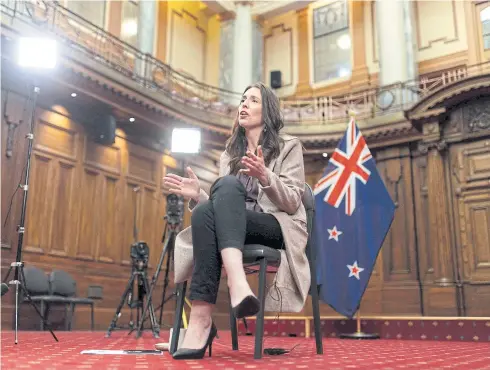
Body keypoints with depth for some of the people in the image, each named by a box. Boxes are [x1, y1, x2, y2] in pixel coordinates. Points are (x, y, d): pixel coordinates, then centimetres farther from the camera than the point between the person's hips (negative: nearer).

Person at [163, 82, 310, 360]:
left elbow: (292, 202, -2)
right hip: (235, 229, 4)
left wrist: (265, 176, -20)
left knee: (228, 185, -33)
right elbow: (222, 202, 15)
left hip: (277, 227, -3)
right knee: (204, 211, -31)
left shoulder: (289, 146, 10)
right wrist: (198, 195, -6)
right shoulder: (230, 154, 23)